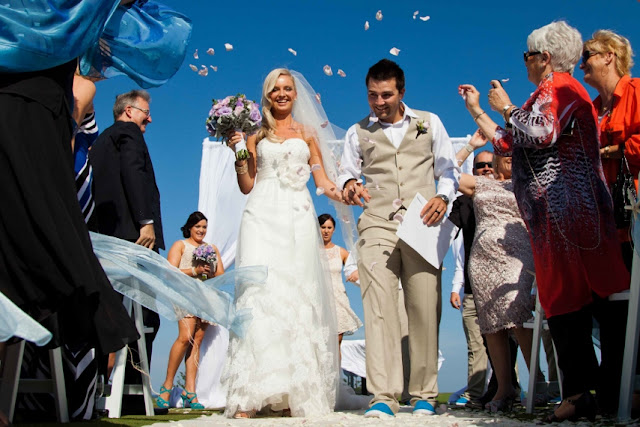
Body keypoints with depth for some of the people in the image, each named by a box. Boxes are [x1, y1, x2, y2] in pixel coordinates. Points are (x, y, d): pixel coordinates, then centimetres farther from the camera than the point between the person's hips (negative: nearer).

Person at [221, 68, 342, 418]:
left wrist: (343, 193, -10)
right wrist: (237, 152, 0)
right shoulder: (256, 134, 17)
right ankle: (249, 397, -17)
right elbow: (247, 186, 12)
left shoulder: (307, 133, 18)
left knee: (298, 297, -7)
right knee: (260, 295, -14)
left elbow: (322, 182, 10)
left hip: (298, 220, 1)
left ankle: (295, 394, -5)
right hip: (262, 218, 0)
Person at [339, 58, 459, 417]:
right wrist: (349, 185, -7)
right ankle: (383, 396, -12)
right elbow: (347, 173, 17)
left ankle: (425, 395, 9)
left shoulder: (429, 123, 16)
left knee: (425, 308, -3)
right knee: (379, 307, -13)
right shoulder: (358, 132, 18)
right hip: (377, 226, 0)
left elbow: (450, 169, 15)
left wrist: (443, 196, -6)